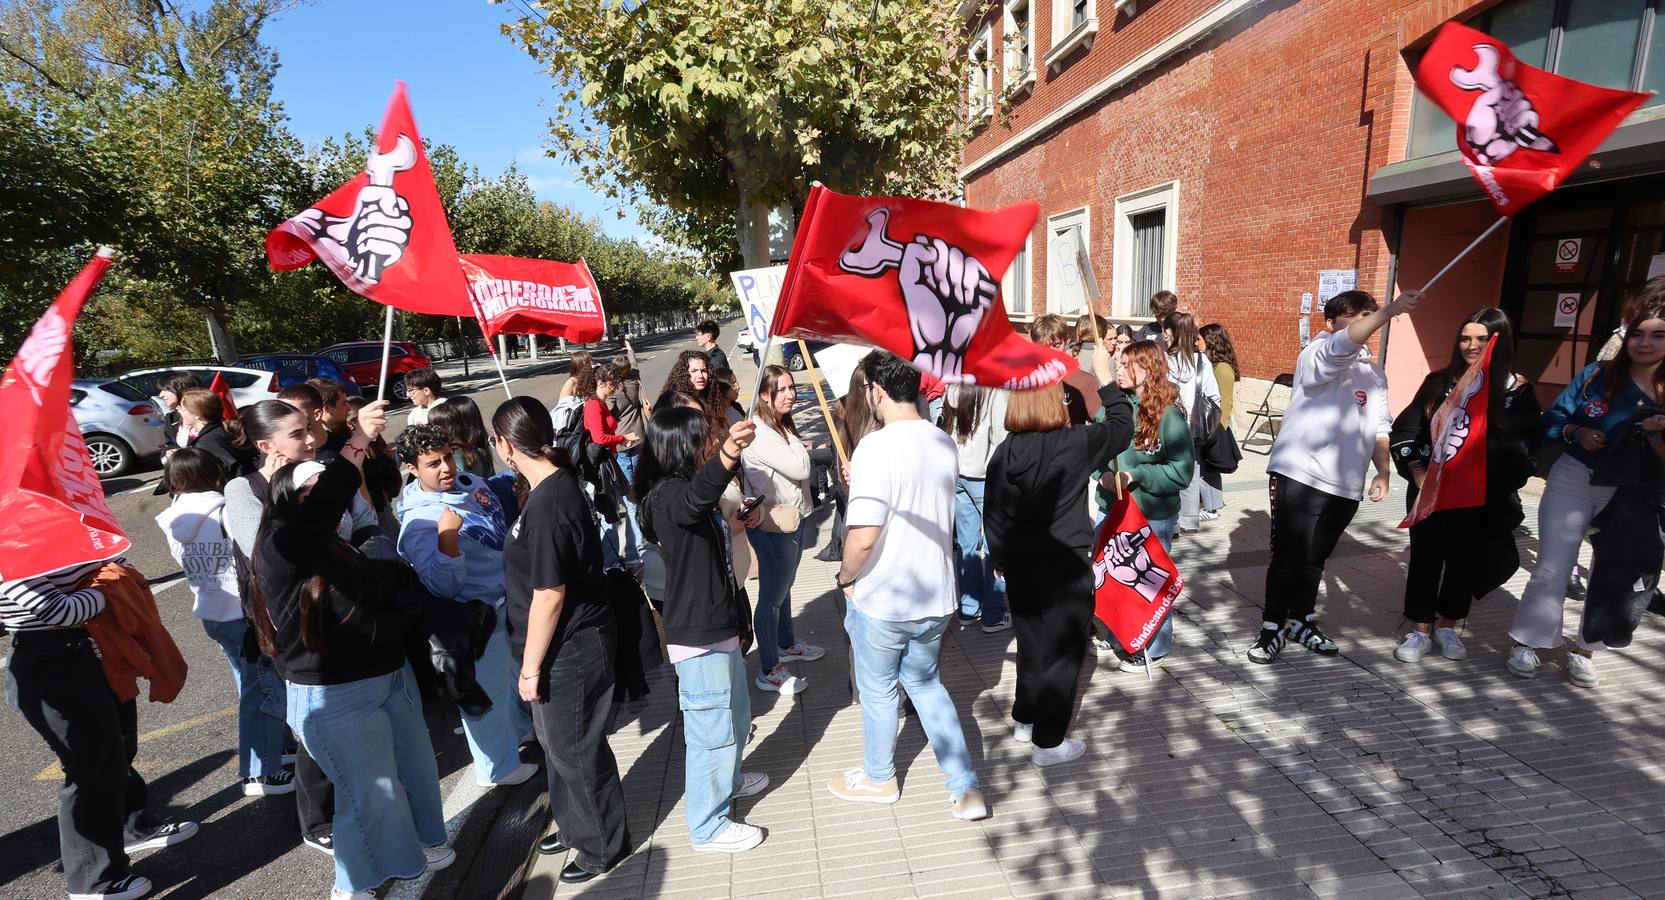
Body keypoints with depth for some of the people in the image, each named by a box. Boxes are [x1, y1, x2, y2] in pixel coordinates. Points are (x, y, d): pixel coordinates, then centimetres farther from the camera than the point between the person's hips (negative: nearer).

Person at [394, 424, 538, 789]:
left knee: (520, 674, 28)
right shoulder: (419, 521, -25)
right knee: (488, 691, 10)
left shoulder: (470, 481, -2)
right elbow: (444, 587, -32)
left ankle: (523, 732, 54)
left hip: (511, 597, 8)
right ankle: (499, 766, 33)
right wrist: (446, 534, -41)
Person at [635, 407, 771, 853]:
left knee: (736, 714, 25)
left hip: (720, 627, 10)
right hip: (697, 636, -10)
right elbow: (697, 498, -47)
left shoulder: (690, 488, 11)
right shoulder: (667, 494, -20)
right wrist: (728, 454, -66)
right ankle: (708, 827, 22)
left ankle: (727, 780, 49)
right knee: (711, 729, 4)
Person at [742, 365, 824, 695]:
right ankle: (769, 671, 14)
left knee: (783, 588, 25)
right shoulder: (760, 435, -23)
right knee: (772, 596, 1)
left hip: (792, 519, 10)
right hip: (773, 526, -10)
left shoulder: (782, 426, 9)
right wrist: (799, 445, -10)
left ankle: (786, 644, 43)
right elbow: (800, 468, -24)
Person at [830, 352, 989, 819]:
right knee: (926, 683, 25)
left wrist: (846, 577, -9)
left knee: (877, 690, 18)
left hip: (882, 601, -6)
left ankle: (879, 778, 41)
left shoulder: (876, 447, -24)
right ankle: (965, 789, 26)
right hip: (937, 596, 6)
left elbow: (863, 537, -29)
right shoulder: (945, 442, -1)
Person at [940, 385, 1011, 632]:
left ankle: (968, 608, 22)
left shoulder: (953, 388, 4)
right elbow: (1000, 437, -13)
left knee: (966, 544, 13)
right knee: (994, 548, 3)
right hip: (985, 478, -6)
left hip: (958, 475, 6)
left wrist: (952, 469, 13)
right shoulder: (995, 391, -13)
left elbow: (947, 428, 7)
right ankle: (993, 616, 9)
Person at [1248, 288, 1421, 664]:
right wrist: (1391, 310, -41)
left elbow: (1380, 428, 21)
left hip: (1346, 483, 7)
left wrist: (1382, 472, 11)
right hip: (1300, 474, -6)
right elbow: (1344, 344, -29)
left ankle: (1302, 621, 30)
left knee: (1315, 558, 16)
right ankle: (1272, 627, 8)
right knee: (1289, 555, -3)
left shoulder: (1375, 373, 18)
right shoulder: (1317, 355, -5)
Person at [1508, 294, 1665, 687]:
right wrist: (1577, 433, -18)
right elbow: (1552, 419, 1)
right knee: (1552, 571, 2)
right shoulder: (1599, 374, -4)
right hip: (1573, 480, -2)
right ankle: (1526, 644, 13)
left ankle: (1583, 651, 27)